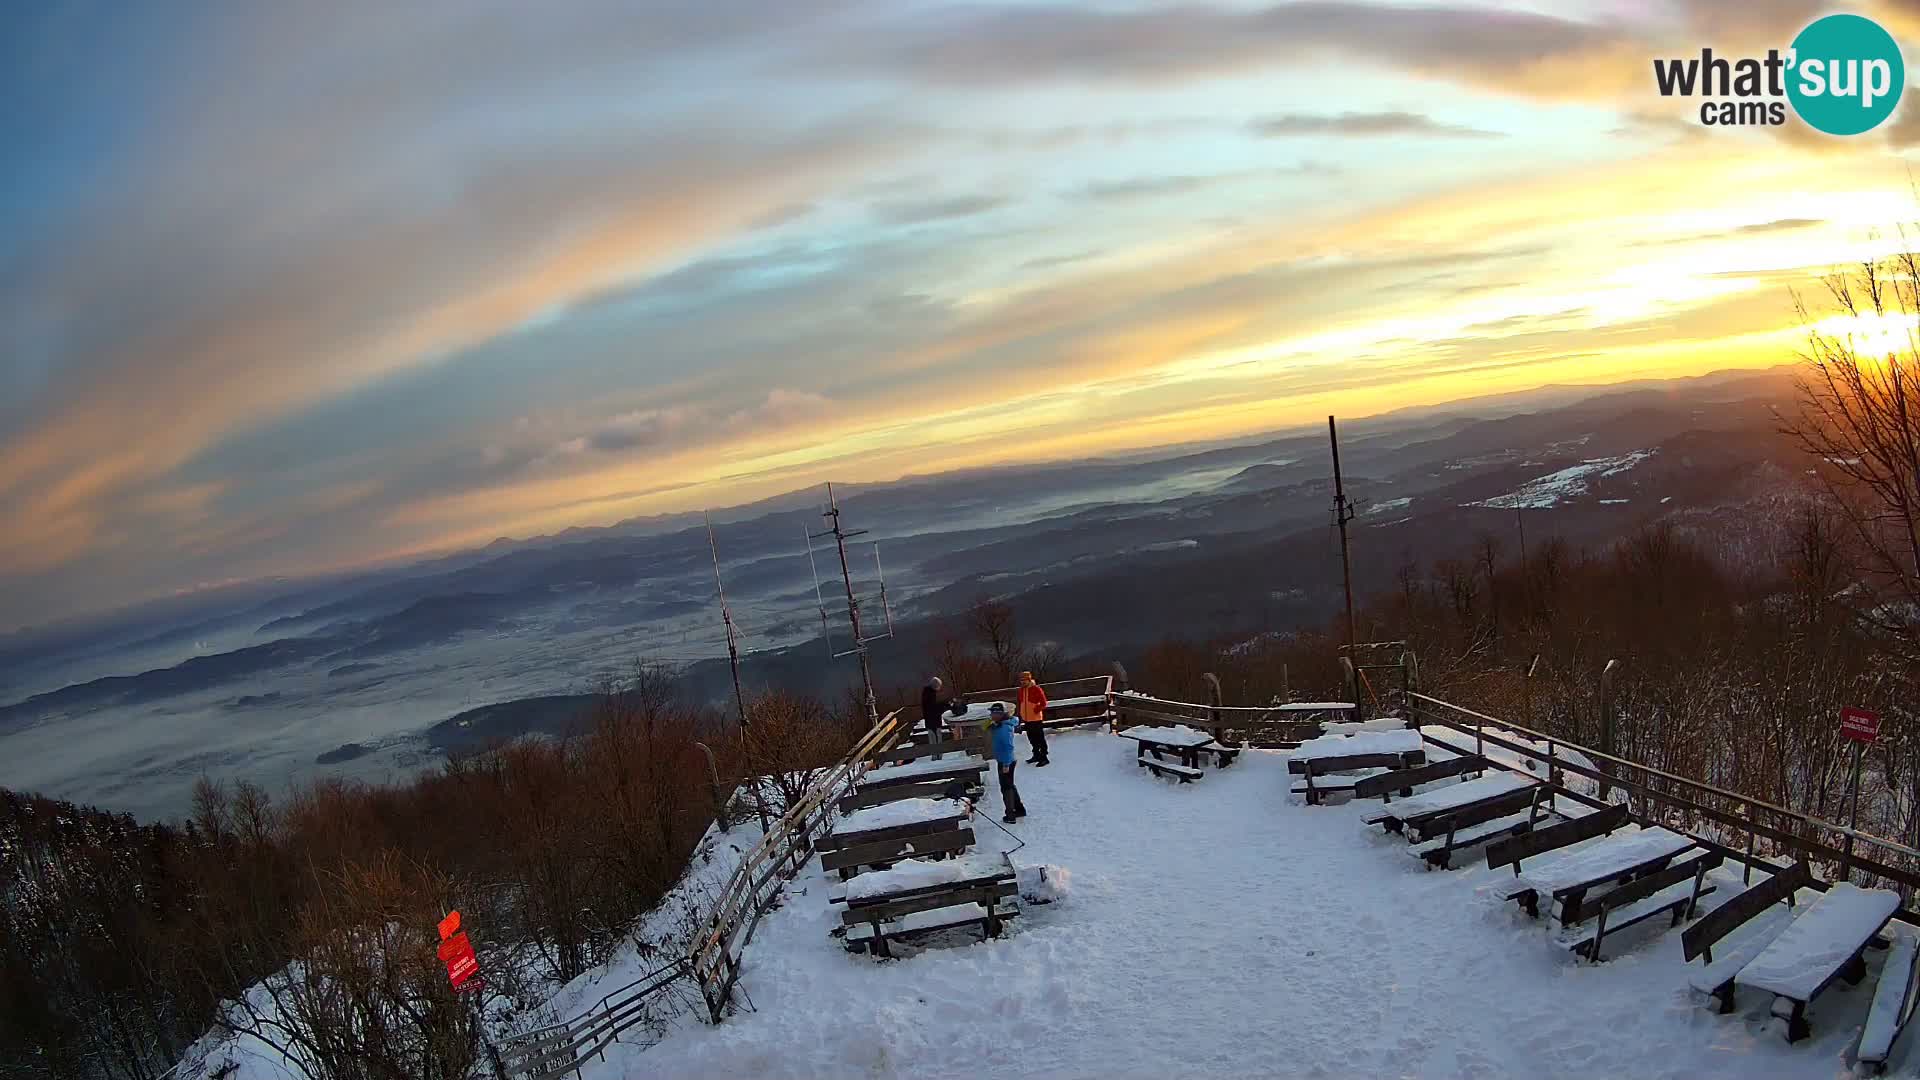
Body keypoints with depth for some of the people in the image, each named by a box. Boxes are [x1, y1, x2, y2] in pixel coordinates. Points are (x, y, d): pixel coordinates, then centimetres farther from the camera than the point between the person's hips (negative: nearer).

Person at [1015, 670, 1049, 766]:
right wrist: (1020, 714, 11)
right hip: (1026, 719, 7)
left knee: (1040, 739, -1)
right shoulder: (1022, 690, 6)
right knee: (1032, 739, 18)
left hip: (1036, 718, -7)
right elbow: (1019, 703, 15)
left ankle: (1043, 757, 5)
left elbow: (1043, 703, -14)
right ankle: (1036, 755, 32)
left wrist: (1036, 710, -16)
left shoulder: (1036, 689, -14)